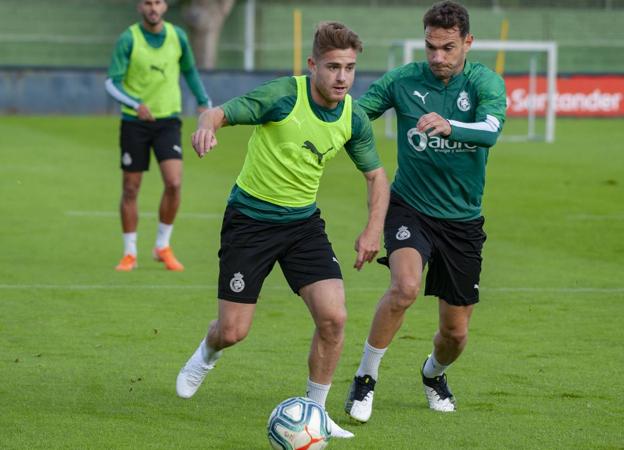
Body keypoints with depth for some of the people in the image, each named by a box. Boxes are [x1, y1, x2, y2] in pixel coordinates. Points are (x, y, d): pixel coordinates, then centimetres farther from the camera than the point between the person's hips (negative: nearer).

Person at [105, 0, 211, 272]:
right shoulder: (128, 40, -10)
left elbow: (189, 72, 18)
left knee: (174, 183, -13)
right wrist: (136, 104, -29)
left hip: (168, 121, 2)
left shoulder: (177, 36, 0)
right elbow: (112, 83, -13)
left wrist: (203, 102, 13)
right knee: (130, 189, 3)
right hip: (134, 122, -2)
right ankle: (129, 254, 16)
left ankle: (162, 247, 4)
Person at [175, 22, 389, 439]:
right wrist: (208, 125, -48)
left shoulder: (354, 118, -5)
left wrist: (374, 229, -4)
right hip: (250, 219, -4)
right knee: (233, 331, -2)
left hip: (303, 221, 4)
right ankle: (206, 356, 37)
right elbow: (221, 112, -23)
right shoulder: (284, 95, -20)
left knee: (333, 316, -14)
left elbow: (375, 173, 10)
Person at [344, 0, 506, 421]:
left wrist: (449, 127, -49)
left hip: (463, 219, 1)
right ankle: (365, 379, -13)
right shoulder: (403, 80, -6)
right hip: (410, 208, -1)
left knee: (456, 332, 9)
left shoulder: (486, 83, -9)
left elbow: (490, 129, -29)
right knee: (405, 287, -31)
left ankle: (434, 373, 45)